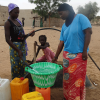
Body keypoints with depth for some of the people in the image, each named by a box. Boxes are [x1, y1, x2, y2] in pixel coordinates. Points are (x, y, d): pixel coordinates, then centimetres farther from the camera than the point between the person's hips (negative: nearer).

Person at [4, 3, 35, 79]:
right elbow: (8, 39, -16)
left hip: (23, 45, 7)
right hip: (15, 46, -7)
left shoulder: (18, 21, 11)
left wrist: (29, 34, -4)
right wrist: (18, 50, -21)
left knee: (23, 66, 14)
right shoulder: (8, 23, -9)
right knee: (15, 66, 1)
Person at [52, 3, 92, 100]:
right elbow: (61, 42, 10)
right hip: (67, 55, 6)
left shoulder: (80, 18, -7)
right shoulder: (64, 26, 10)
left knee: (78, 79, 6)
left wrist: (85, 51, -16)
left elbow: (88, 32, -13)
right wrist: (55, 57, 10)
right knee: (67, 78, 13)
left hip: (79, 55, -5)